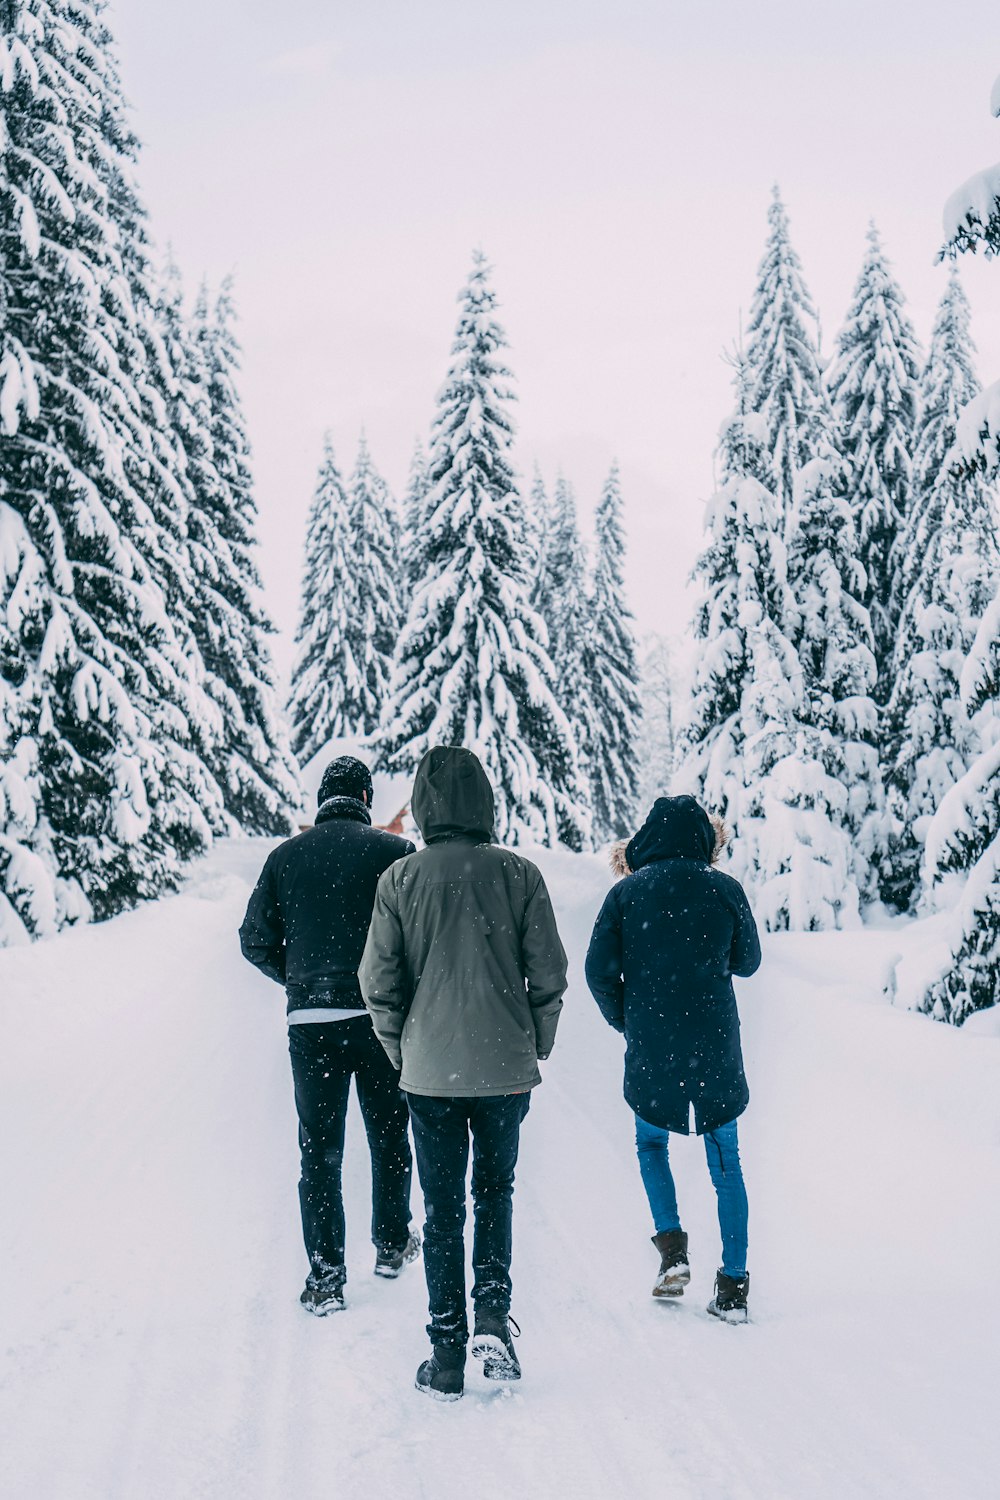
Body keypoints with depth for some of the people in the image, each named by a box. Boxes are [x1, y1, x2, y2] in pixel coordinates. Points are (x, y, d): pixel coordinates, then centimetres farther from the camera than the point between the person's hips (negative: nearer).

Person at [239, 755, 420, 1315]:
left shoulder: (284, 857, 3)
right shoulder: (394, 851, -4)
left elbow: (256, 942, 4)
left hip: (310, 1023, 1)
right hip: (381, 1018, -1)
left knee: (320, 1149, 7)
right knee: (389, 1134, 18)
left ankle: (326, 1277, 5)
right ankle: (392, 1245, 31)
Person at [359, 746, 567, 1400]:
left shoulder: (400, 881, -6)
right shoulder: (519, 874, -6)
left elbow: (380, 983, -4)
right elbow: (549, 974, -3)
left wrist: (402, 1052, 11)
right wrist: (537, 1046, 12)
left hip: (430, 1071, 0)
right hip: (506, 1066, 1)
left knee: (442, 1207, 9)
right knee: (495, 1191, 20)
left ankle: (448, 1353, 11)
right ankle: (493, 1314, 3)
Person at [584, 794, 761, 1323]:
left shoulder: (626, 892, -3)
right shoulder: (725, 889, -2)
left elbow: (600, 970, -4)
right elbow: (748, 962, 9)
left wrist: (623, 1020, 11)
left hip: (650, 1046, 0)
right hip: (716, 1046, 0)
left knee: (651, 1143, 23)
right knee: (725, 1161, 10)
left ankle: (672, 1248, 7)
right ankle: (733, 1286, 8)